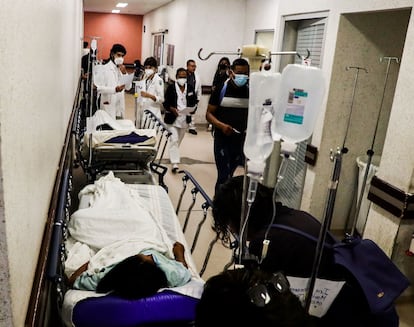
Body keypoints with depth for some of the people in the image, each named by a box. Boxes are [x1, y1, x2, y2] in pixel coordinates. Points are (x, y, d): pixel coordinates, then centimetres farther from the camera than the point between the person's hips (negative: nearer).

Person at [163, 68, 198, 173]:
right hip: (172, 118, -4)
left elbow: (194, 102, 9)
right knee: (174, 140, -10)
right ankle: (175, 163, -10)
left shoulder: (190, 88, 2)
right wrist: (172, 109, -25)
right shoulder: (171, 87, -7)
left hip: (185, 119, 4)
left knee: (179, 140, 18)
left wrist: (192, 109, -11)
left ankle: (173, 156, 40)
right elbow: (165, 102, -7)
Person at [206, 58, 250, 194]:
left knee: (228, 174, 15)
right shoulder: (221, 90, -3)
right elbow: (209, 114, -2)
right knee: (224, 175, -4)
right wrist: (222, 126, -20)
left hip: (242, 140, 3)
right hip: (222, 140, -3)